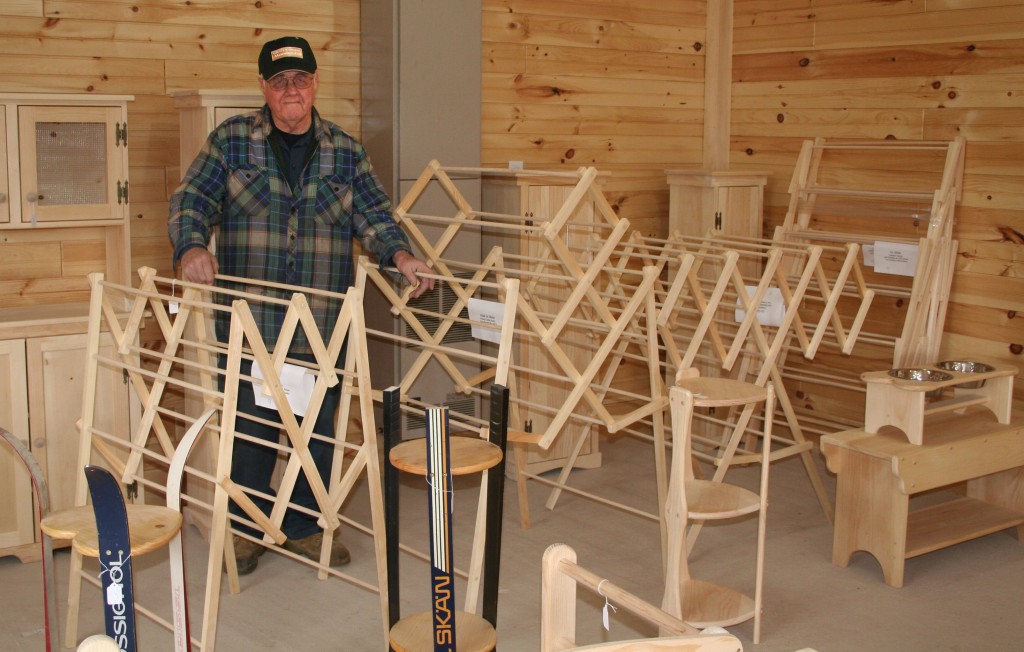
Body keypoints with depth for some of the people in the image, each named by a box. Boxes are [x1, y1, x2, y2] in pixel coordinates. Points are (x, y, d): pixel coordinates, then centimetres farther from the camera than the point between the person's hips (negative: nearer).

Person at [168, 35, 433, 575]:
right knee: (250, 426, 5)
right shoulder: (231, 141, 4)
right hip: (248, 321, -1)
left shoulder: (345, 152, 9)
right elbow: (191, 201, -1)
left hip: (323, 324, 2)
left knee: (318, 427, 8)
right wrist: (192, 247, -21)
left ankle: (305, 525, 26)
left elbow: (373, 216, 6)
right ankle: (247, 528, 24)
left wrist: (400, 255, -14)